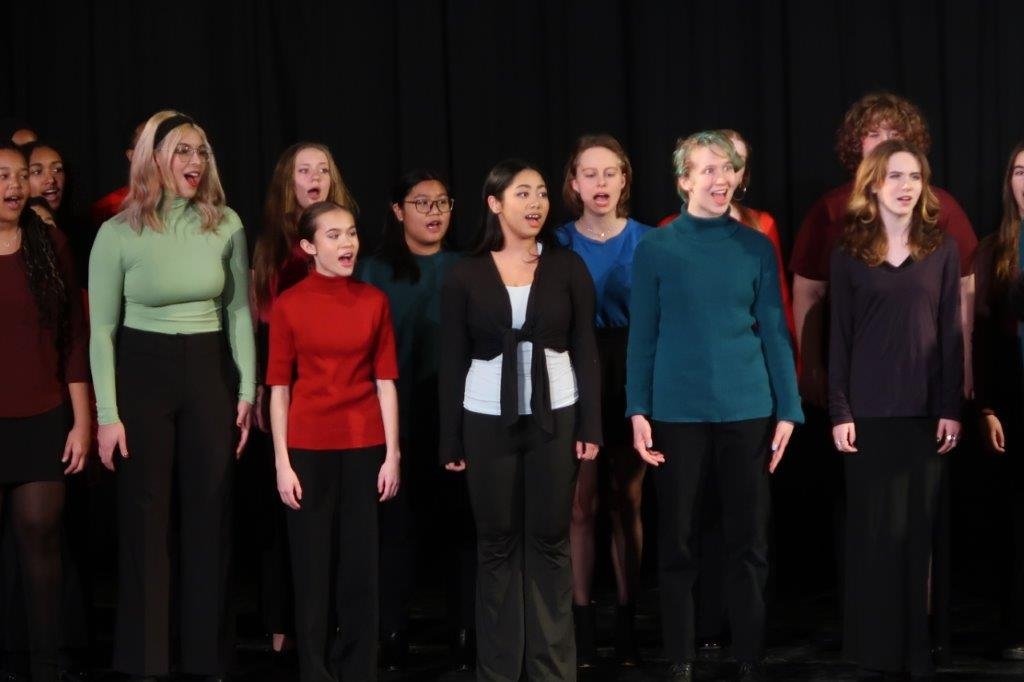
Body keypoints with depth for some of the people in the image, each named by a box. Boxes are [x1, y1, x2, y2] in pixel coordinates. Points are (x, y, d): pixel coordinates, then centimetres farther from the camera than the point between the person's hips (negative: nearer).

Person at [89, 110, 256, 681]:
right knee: (145, 519, 5)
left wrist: (248, 391, 1)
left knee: (212, 516, 7)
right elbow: (102, 329, -5)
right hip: (142, 372, -2)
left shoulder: (226, 225, -1)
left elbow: (240, 313, 5)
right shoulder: (118, 234, -7)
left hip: (211, 371, 2)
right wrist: (108, 415, -8)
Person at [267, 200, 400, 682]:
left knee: (360, 565, 5)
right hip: (309, 448, -1)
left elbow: (385, 382, 3)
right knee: (312, 566, 5)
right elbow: (279, 388, -1)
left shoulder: (373, 301, 4)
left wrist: (392, 455, -1)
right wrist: (282, 462, -5)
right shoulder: (289, 304, -1)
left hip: (363, 447, 1)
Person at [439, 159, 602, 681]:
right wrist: (451, 442, 0)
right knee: (497, 542, 6)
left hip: (555, 416, 0)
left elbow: (585, 351, 3)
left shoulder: (567, 267, 1)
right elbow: (453, 362, 1)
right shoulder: (465, 275, -1)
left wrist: (591, 426, -3)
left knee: (550, 540, 5)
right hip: (487, 420, 0)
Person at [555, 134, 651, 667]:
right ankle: (581, 619, 9)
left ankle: (626, 618, 14)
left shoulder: (647, 242, 2)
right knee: (580, 505, 1)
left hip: (633, 377, 0)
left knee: (627, 502, 5)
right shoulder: (559, 245, 2)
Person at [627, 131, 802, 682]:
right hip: (677, 411, -1)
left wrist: (788, 409, 0)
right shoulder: (655, 249, 0)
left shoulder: (756, 248, 4)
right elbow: (642, 335, 1)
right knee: (676, 540, 6)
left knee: (747, 540, 5)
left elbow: (774, 332, 5)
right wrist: (638, 411, -6)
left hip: (747, 410, 1)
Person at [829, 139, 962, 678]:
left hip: (925, 409, 1)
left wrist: (952, 408, -3)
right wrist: (839, 412, -4)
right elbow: (839, 338, 3)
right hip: (868, 409, 0)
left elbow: (950, 332, 4)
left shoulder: (942, 249, 5)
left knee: (919, 528, 2)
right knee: (873, 529, 2)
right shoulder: (848, 254, 4)